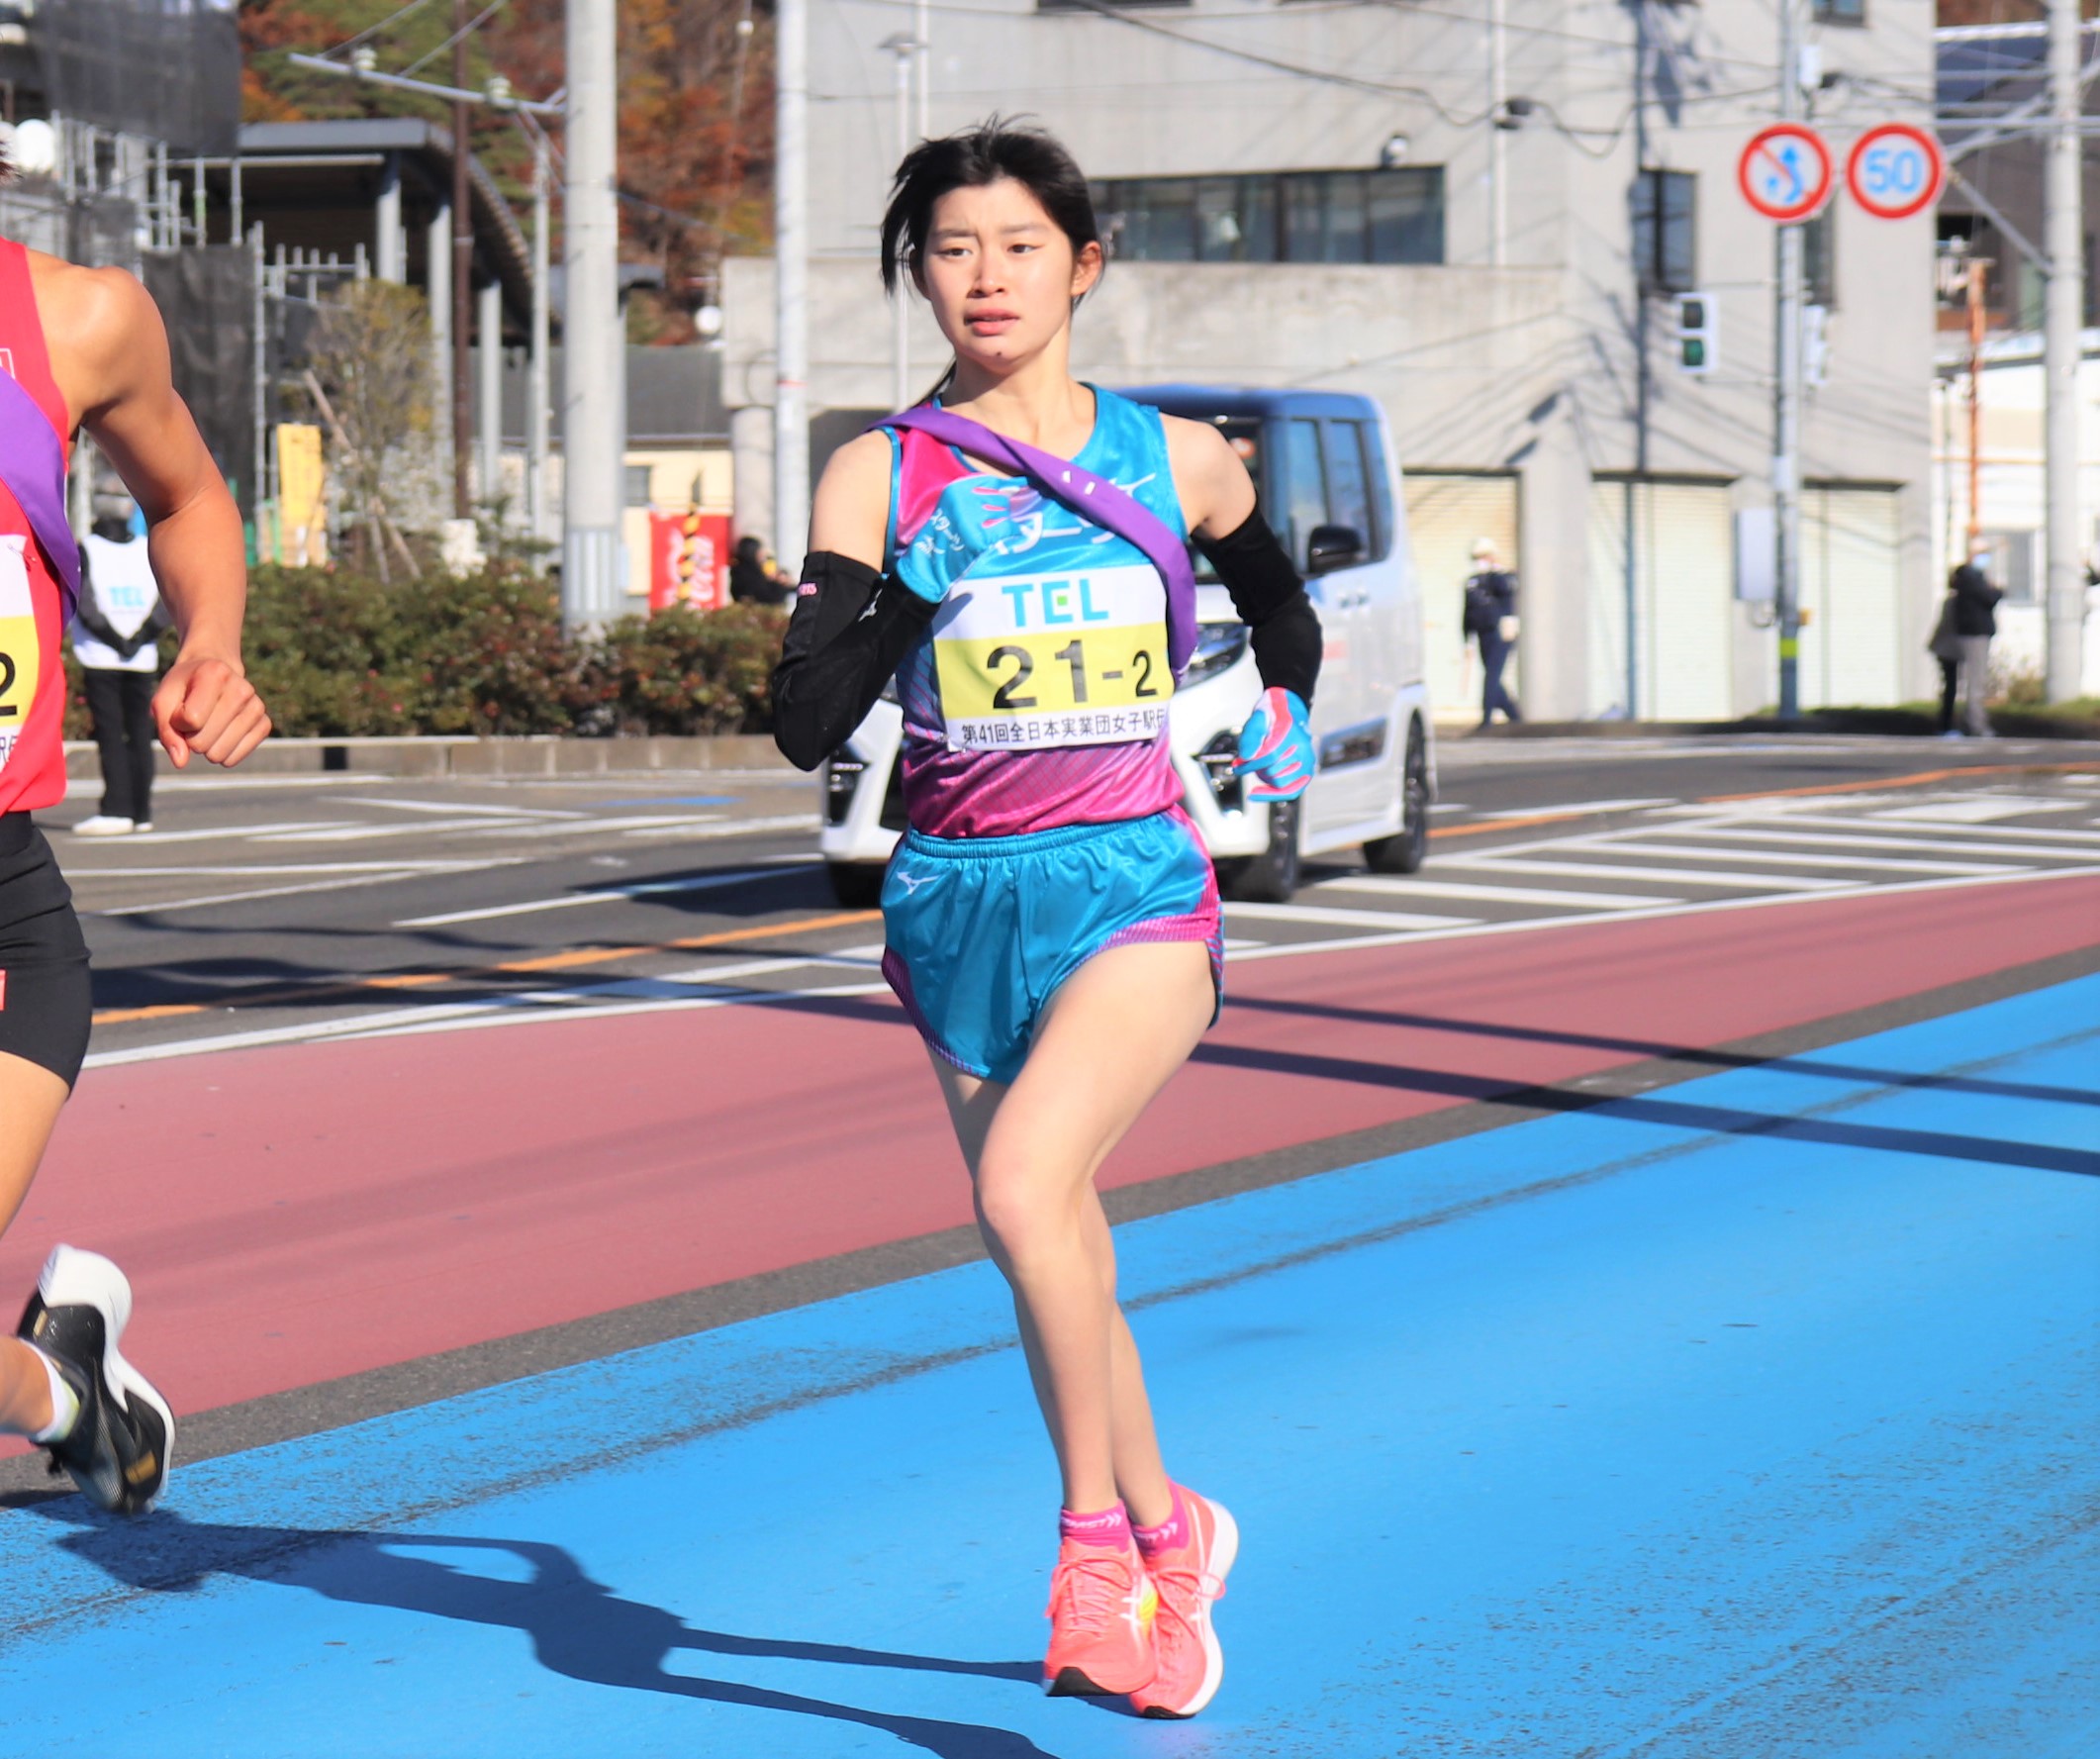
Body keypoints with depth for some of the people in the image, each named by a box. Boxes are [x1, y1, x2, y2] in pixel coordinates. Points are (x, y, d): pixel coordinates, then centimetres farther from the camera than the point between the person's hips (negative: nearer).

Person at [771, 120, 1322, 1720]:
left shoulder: (1178, 462, 3)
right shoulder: (880, 477, 0)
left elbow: (1277, 602, 22)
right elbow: (807, 723, -8)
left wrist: (1279, 717, 6)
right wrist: (905, 581, -18)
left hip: (1138, 889, -2)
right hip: (962, 898, 2)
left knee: (1023, 1183, -26)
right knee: (1069, 1267, 10)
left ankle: (1097, 1536, -13)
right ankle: (1170, 1535, 32)